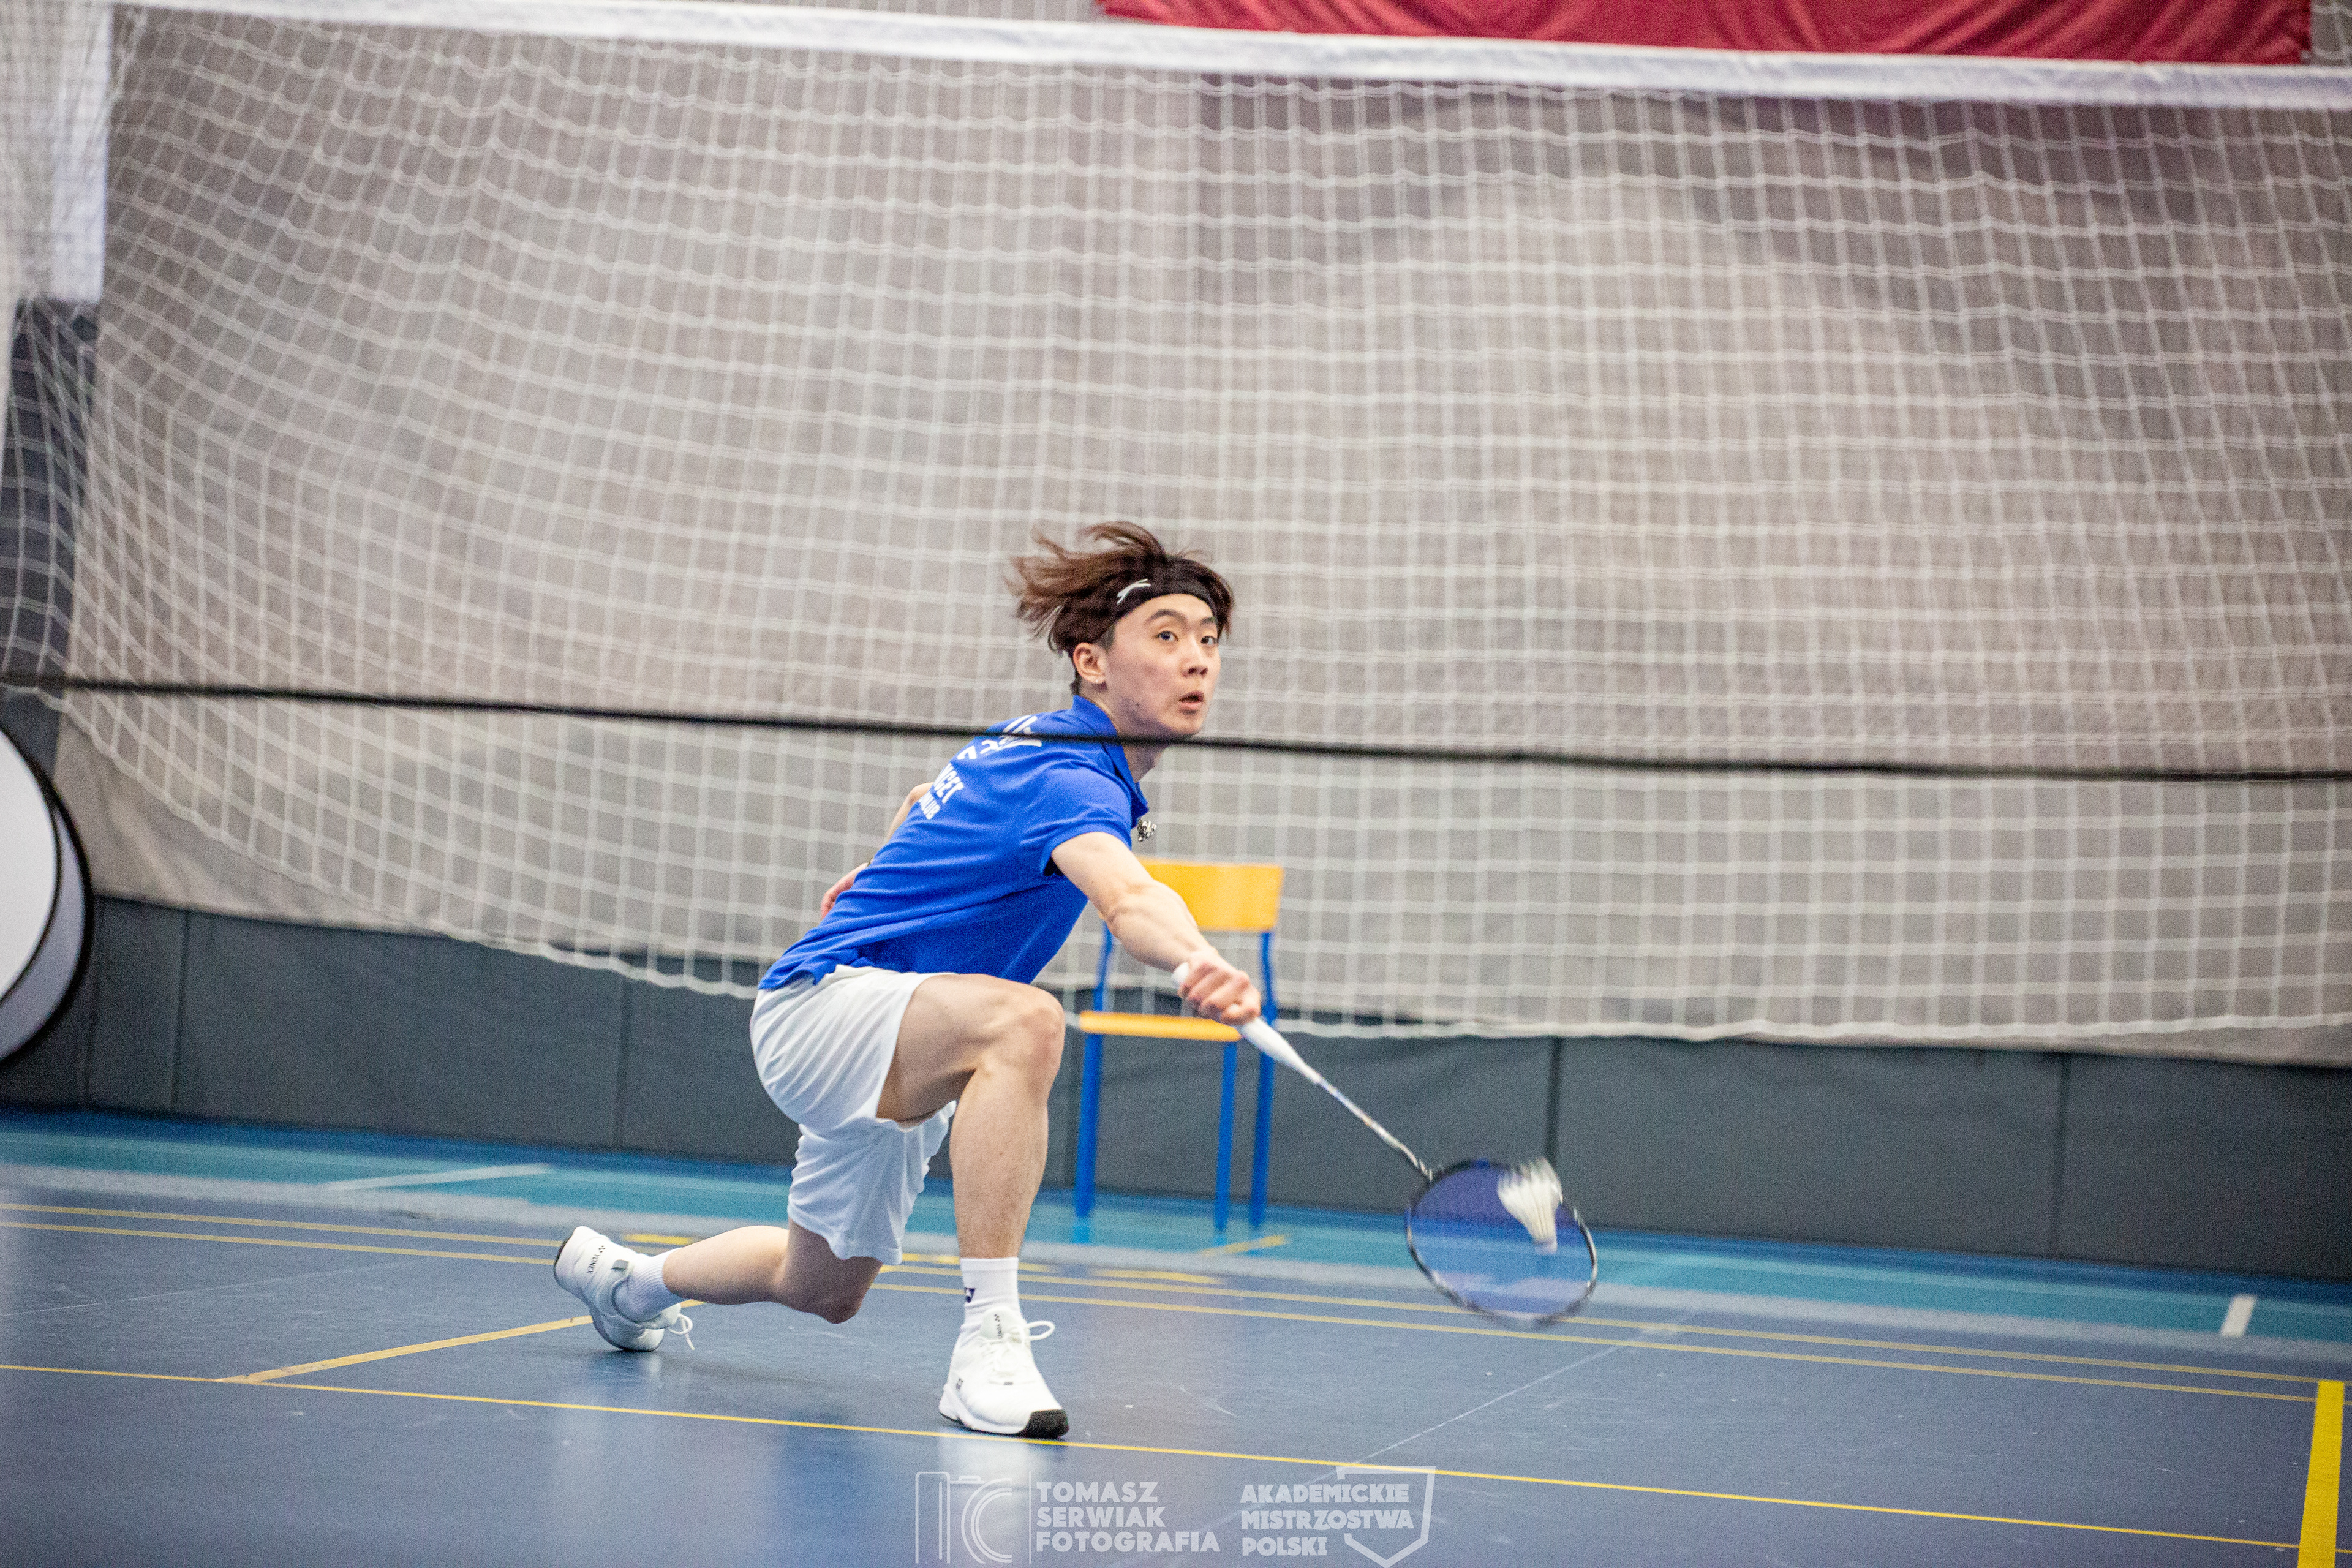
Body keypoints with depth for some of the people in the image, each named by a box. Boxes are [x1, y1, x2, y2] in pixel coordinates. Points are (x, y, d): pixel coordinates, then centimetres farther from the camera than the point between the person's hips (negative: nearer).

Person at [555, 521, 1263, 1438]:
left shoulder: (1037, 741, 5)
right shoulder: (1070, 778, -26)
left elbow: (930, 801, 26)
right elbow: (1127, 899, -49)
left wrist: (892, 874, 43)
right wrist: (1199, 964, -69)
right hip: (821, 1005, -11)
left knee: (824, 1293, 28)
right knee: (1020, 1019, -41)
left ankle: (628, 1278, 56)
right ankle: (987, 1341, -41)